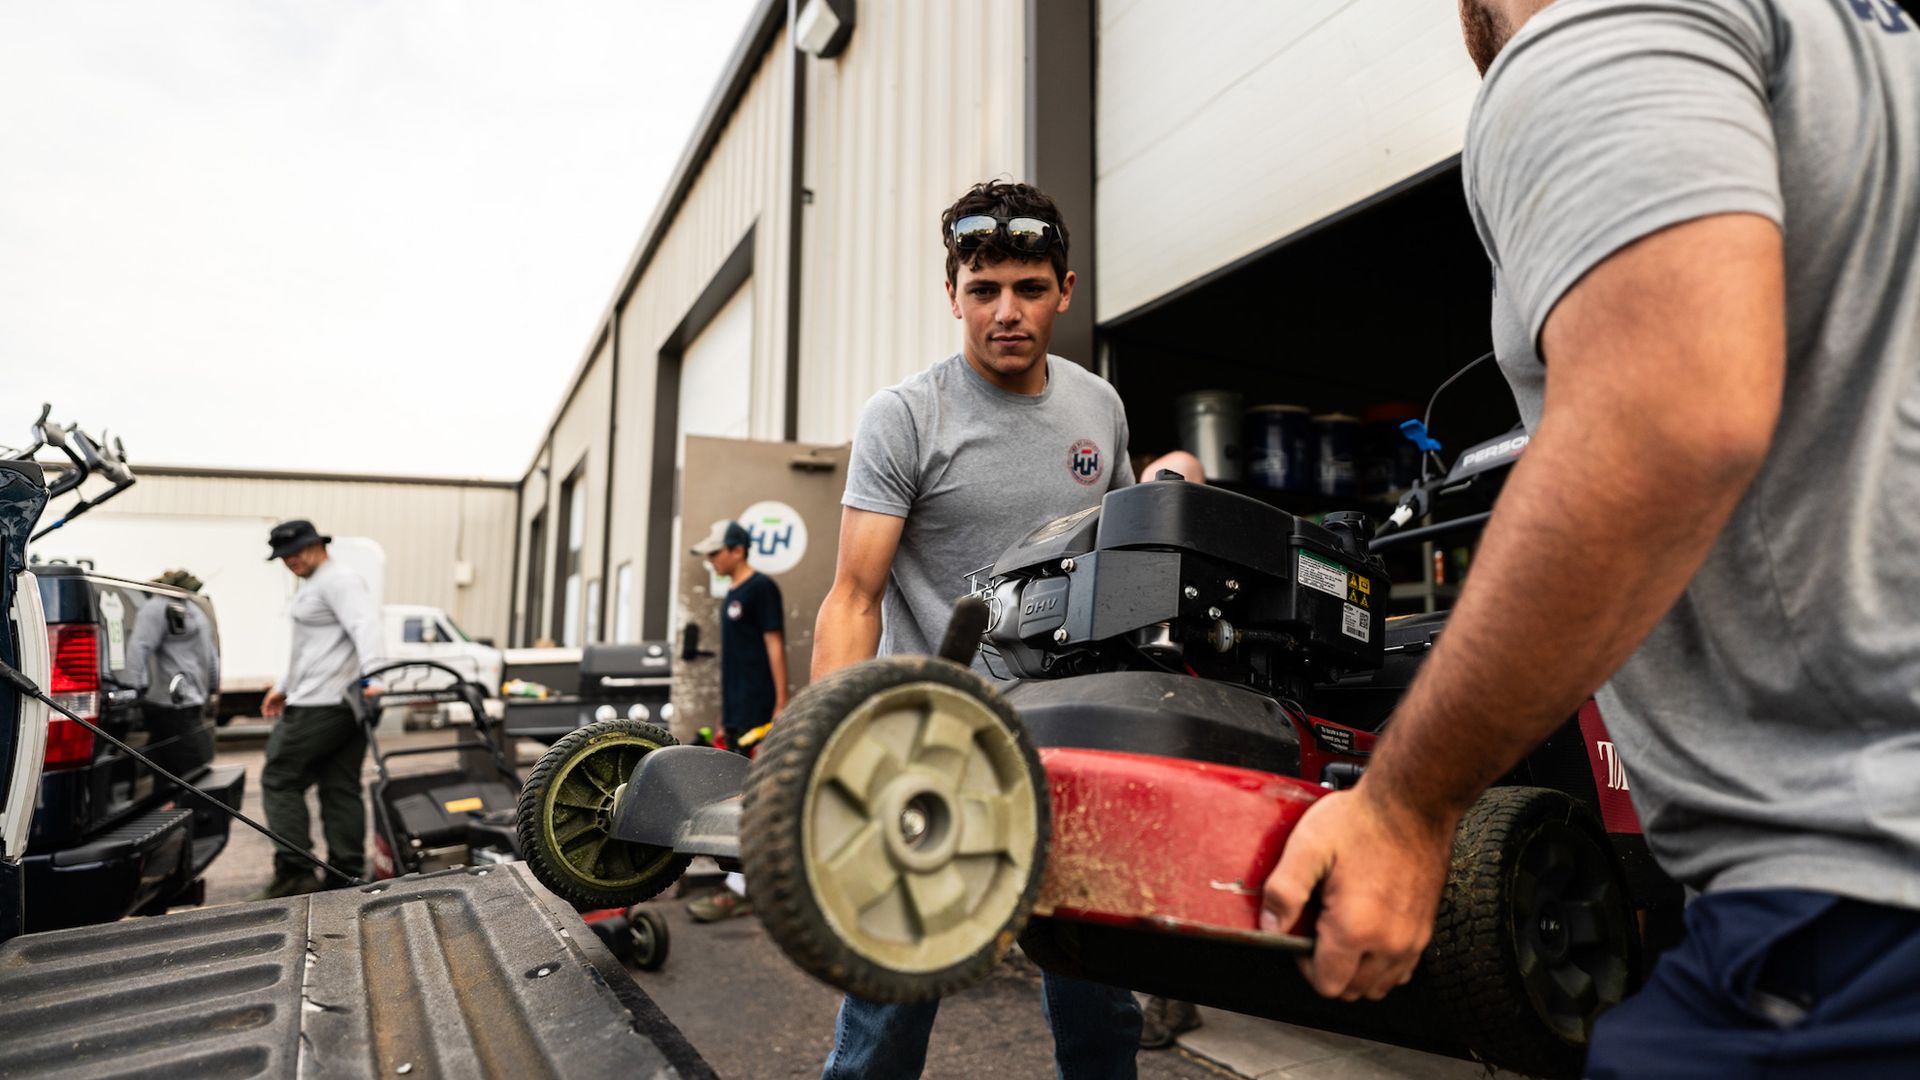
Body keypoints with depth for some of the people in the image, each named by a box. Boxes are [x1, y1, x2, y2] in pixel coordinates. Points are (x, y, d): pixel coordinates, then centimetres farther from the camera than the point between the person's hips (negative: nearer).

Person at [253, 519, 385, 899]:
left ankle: (294, 874, -1)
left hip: (321, 706, -10)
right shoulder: (311, 587, 25)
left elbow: (366, 628, -25)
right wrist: (283, 687, 33)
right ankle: (349, 875, 11)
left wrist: (371, 676, -37)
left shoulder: (338, 580, -9)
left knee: (279, 780, -2)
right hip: (346, 705, 10)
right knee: (341, 789, 9)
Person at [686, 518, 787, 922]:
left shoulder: (761, 588, -8)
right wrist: (725, 715, 20)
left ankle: (739, 889, -10)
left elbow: (775, 645, -12)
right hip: (736, 713, 9)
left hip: (757, 711, -9)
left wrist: (781, 703, -17)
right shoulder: (732, 595, 18)